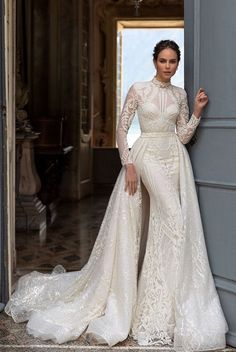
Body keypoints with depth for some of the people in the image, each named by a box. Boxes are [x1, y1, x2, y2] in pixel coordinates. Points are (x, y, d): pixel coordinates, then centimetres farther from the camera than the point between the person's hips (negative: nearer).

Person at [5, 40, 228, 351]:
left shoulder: (180, 95, 10)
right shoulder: (139, 90, -1)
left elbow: (183, 136, 9)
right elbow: (122, 129, -4)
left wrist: (198, 111, -3)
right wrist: (129, 165, -12)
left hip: (175, 159, 4)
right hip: (145, 156, -4)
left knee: (170, 225, 4)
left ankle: (168, 301, 17)